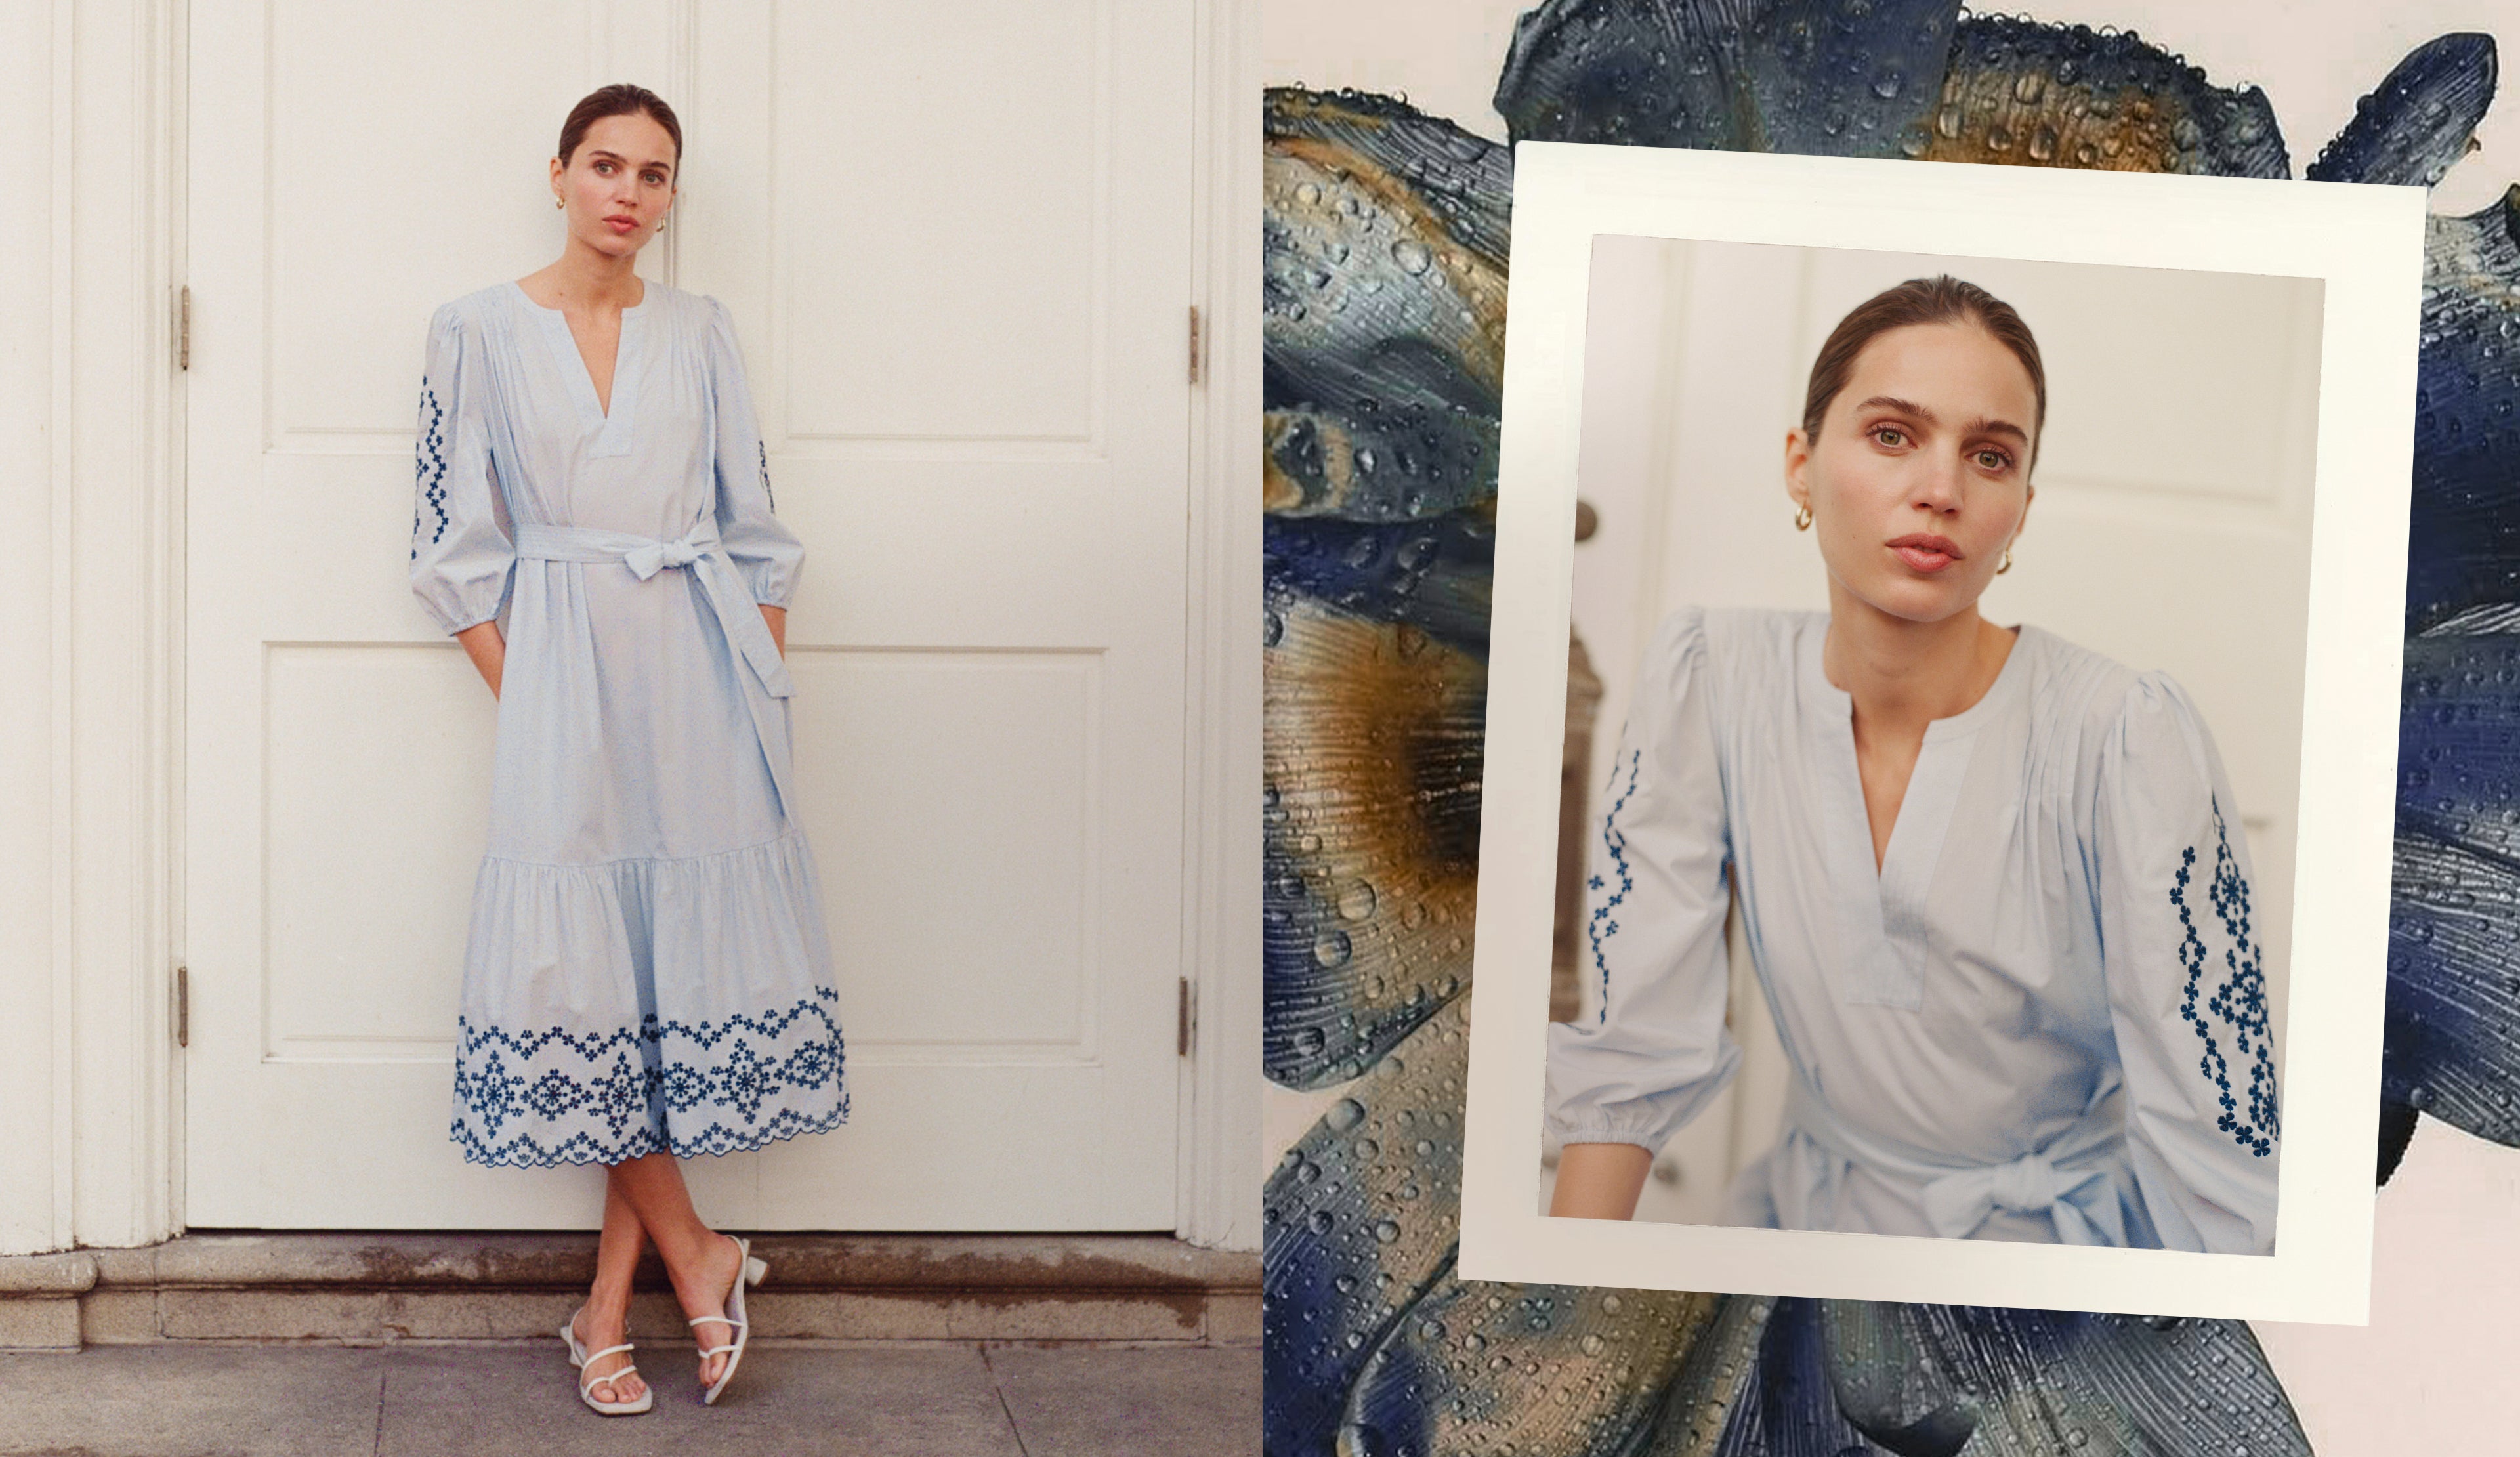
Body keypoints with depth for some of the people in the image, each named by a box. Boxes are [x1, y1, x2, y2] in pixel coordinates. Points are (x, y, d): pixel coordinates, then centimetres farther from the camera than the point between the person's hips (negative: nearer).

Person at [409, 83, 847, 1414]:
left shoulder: (700, 332, 9)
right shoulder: (477, 333, 3)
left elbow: (753, 531, 11)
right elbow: (456, 547, 2)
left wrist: (765, 691, 4)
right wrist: (527, 700, -5)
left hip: (702, 664, 2)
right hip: (562, 669, -2)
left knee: (686, 951, 0)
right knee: (587, 965, -5)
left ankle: (613, 1297, 7)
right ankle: (691, 1251, 10)